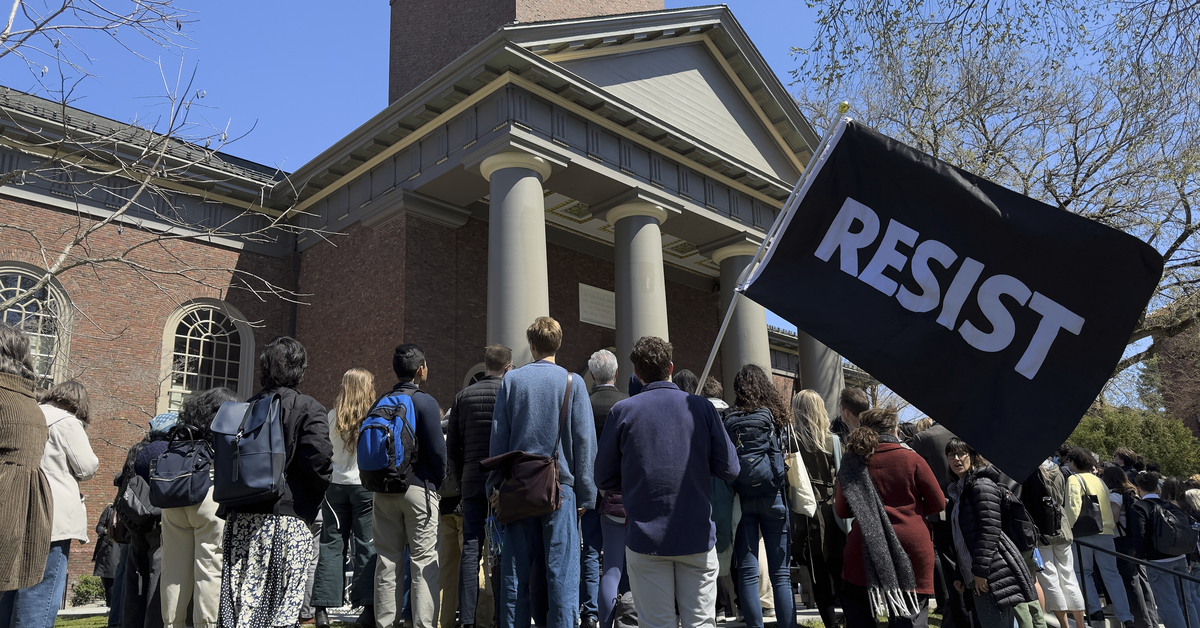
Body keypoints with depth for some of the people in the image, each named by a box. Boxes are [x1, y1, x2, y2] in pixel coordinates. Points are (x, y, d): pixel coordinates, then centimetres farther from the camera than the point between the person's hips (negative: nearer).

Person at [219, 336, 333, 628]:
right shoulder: (309, 408, -6)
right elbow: (319, 458, -17)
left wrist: (230, 506, 17)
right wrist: (314, 500, -1)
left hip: (242, 516, 5)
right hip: (286, 517, -5)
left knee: (240, 599, 10)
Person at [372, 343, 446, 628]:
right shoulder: (425, 402, -8)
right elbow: (437, 449, -11)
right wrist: (439, 484, 2)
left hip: (384, 490, 6)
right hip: (418, 488, -6)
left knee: (387, 562, 11)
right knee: (424, 564, -1)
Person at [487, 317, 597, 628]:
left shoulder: (511, 380, 4)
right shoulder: (572, 382, -1)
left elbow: (498, 437, 5)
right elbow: (584, 441, -3)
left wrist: (496, 485, 11)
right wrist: (585, 494, 2)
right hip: (560, 486, -2)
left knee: (516, 568, 9)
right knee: (561, 569, 1)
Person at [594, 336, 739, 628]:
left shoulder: (622, 411, -4)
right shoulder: (701, 407, -1)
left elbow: (604, 478, 1)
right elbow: (730, 469, 0)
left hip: (645, 538, -1)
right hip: (698, 537, 1)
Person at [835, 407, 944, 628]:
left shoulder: (852, 461, 0)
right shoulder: (911, 459, -3)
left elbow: (841, 510, 6)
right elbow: (938, 503, 3)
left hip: (865, 552, 1)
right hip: (912, 549, 0)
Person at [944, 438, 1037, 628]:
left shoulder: (981, 484, -7)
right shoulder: (958, 491, 21)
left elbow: (990, 530, -17)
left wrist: (980, 570, -19)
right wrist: (959, 574, 18)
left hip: (993, 576, -10)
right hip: (976, 578, 10)